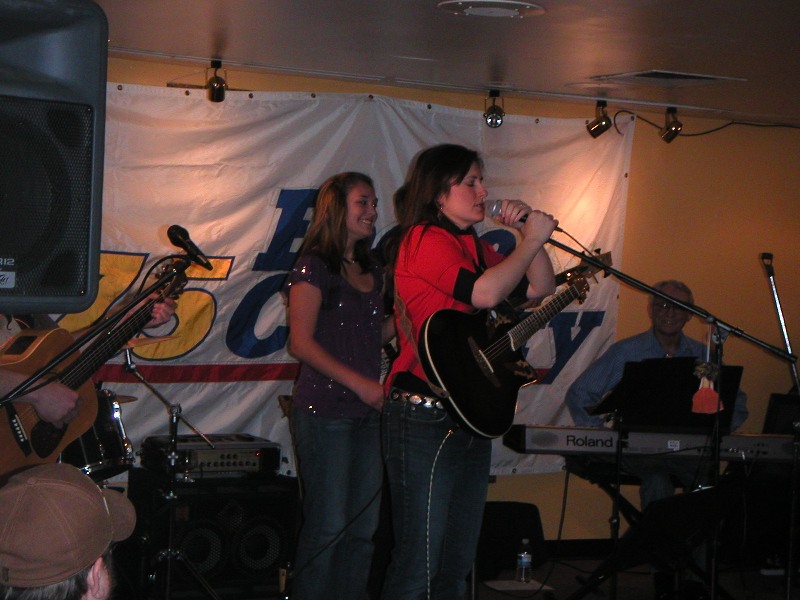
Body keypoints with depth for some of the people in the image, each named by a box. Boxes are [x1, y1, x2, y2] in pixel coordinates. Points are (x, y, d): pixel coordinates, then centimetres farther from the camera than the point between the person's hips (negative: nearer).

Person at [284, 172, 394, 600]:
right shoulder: (314, 267, -6)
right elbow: (301, 343, -12)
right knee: (327, 525, -6)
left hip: (368, 412, 7)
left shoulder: (373, 272, 16)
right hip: (324, 411, -7)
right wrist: (358, 383, -18)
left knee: (363, 527, 7)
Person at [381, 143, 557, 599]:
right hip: (425, 418, -9)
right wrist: (532, 239, -12)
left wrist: (533, 232, 5)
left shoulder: (475, 247, 15)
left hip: (471, 419, 9)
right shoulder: (426, 239, -10)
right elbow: (485, 293, -24)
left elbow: (542, 289, 18)